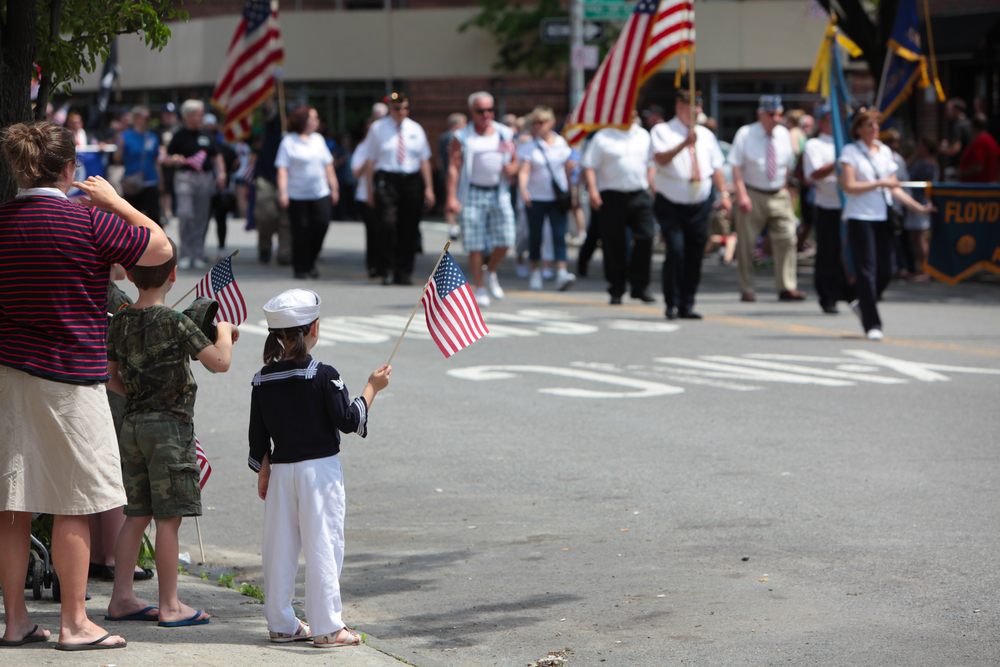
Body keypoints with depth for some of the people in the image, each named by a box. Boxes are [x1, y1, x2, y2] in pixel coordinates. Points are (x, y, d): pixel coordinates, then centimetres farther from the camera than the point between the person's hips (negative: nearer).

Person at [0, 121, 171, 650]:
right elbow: (160, 248, -3)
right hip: (68, 376, -5)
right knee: (74, 506, 2)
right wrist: (114, 200, 7)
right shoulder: (88, 223, -11)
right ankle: (73, 622, 6)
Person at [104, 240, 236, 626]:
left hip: (133, 424, 7)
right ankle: (169, 605, 1)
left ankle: (122, 597, 15)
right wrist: (224, 332, 3)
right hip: (170, 425, -7)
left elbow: (111, 378, 14)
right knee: (168, 517, -2)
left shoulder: (119, 322, 6)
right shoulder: (175, 322, -14)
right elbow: (220, 362, -15)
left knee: (137, 514, 13)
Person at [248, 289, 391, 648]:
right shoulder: (322, 376, -12)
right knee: (323, 545, -1)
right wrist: (371, 389, 3)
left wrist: (263, 472, 19)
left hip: (281, 471, 5)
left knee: (280, 548, 10)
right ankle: (327, 628, 1)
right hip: (319, 470, -5)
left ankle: (281, 624, 17)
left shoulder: (263, 379, 3)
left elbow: (258, 436, 8)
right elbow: (348, 420, -10)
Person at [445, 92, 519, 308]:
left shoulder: (505, 134, 13)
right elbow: (453, 168, -4)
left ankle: (491, 272, 23)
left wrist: (511, 168, -6)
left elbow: (515, 161, 20)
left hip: (499, 192, 3)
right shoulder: (462, 137, 2)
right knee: (475, 245, -3)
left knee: (505, 239, -4)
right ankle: (479, 288, 8)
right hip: (473, 193, -3)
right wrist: (451, 197, -15)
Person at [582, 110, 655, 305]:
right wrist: (592, 190, -15)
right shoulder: (603, 137, 1)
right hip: (612, 197, -3)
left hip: (639, 196, 3)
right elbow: (589, 166, -4)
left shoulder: (643, 136, 14)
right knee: (614, 245, 0)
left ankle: (640, 286, 2)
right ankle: (616, 290, 10)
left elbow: (650, 163, 20)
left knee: (645, 238, -9)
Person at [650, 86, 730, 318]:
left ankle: (687, 305, 13)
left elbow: (717, 167, 16)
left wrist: (724, 194, 4)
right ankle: (672, 304, -5)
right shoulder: (662, 131, -2)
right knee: (676, 252, -17)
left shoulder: (706, 135, 14)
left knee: (695, 256, 3)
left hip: (700, 207, 5)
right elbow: (661, 158, -20)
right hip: (671, 206, -5)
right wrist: (685, 144, -32)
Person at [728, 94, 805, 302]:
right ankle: (746, 291, 9)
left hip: (779, 195, 3)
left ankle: (787, 288, -2)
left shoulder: (784, 134, 6)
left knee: (787, 239, -6)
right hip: (752, 194, -3)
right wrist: (742, 194, -18)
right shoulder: (746, 134, -5)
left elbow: (787, 165, 15)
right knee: (746, 242, 0)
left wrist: (785, 189, 9)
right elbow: (736, 166, -9)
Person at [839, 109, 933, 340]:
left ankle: (862, 303, 29)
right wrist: (880, 183, -13)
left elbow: (894, 188, 16)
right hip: (860, 217, -5)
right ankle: (872, 324, -2)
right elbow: (849, 186, -12)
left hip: (883, 217, 6)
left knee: (885, 271, 3)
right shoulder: (851, 151, -2)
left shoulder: (885, 151, 15)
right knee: (867, 270, -7)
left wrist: (917, 207, 8)